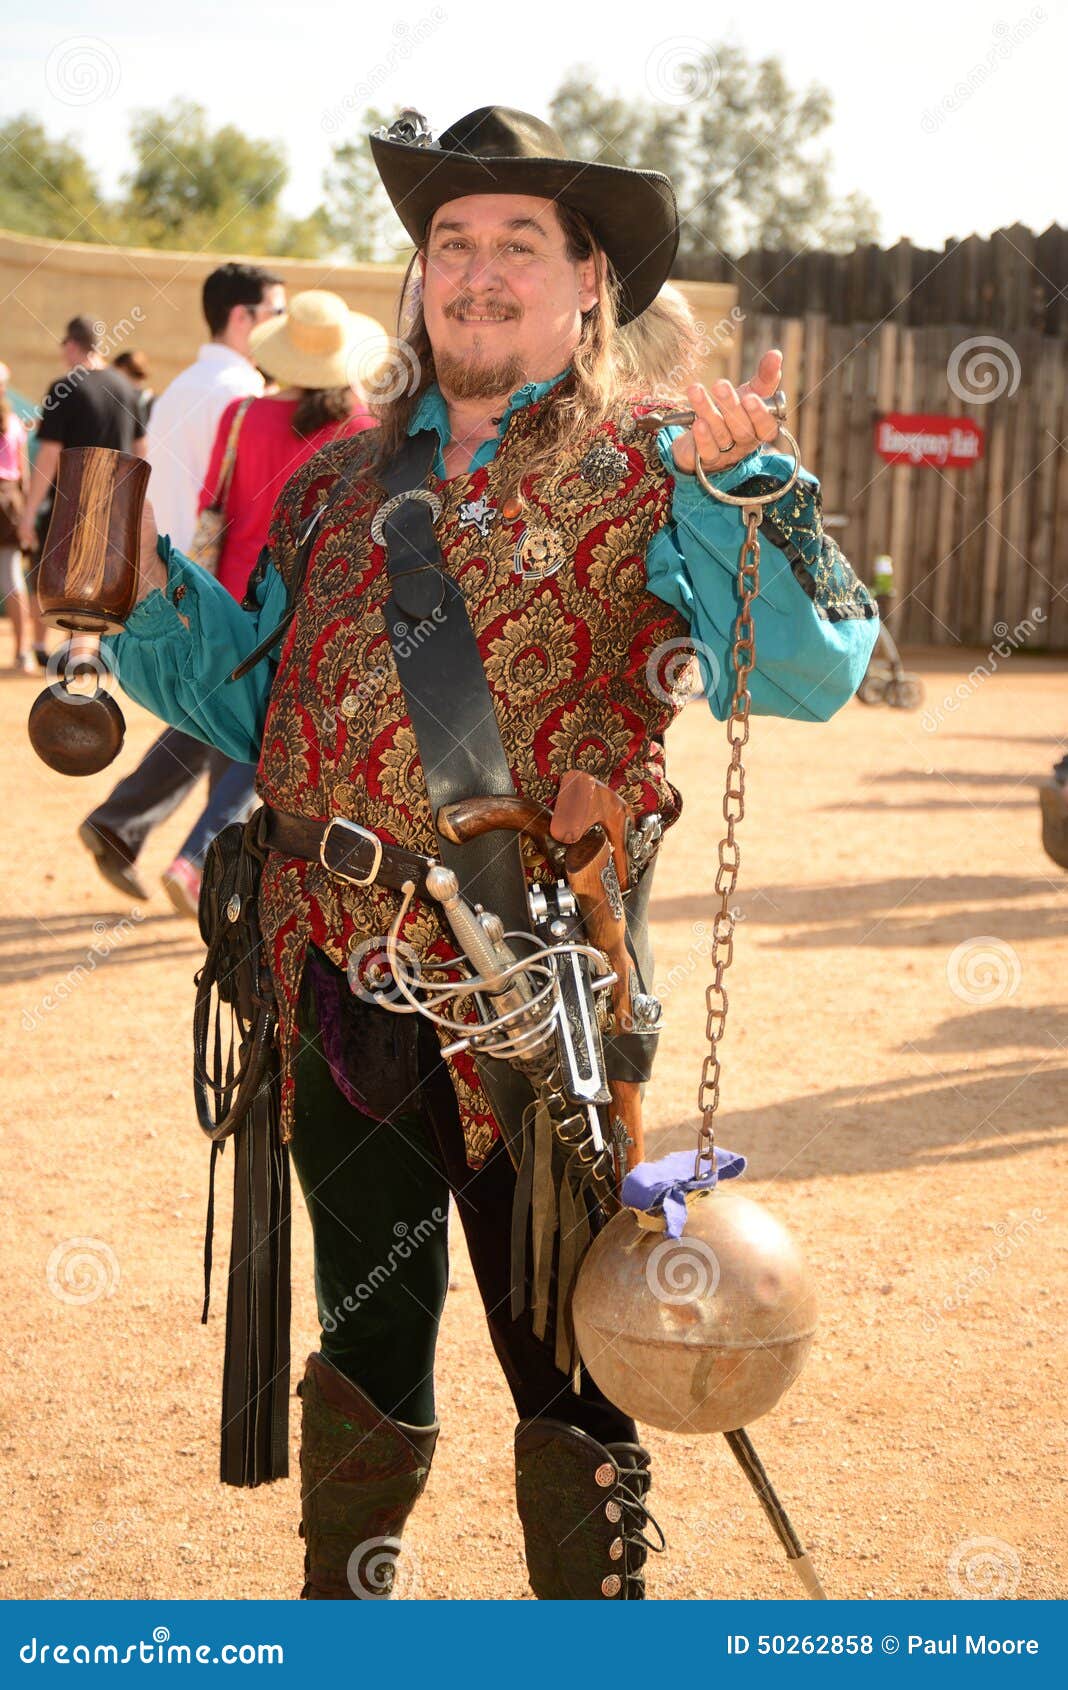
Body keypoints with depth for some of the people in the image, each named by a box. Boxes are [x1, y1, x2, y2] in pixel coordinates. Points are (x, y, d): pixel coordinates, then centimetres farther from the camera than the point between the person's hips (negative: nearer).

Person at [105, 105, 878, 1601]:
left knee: (567, 1356, 5)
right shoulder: (340, 484, 12)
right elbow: (257, 703, 18)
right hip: (339, 978, 5)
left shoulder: (645, 483, -3)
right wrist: (145, 587, 5)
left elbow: (812, 669, -16)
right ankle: (342, 1609, 36)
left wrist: (736, 482, -28)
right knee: (366, 1337, 19)